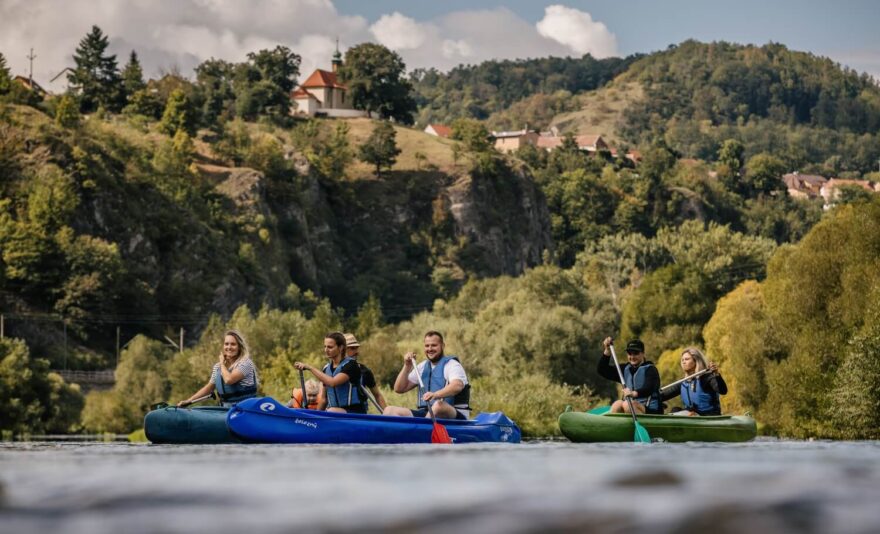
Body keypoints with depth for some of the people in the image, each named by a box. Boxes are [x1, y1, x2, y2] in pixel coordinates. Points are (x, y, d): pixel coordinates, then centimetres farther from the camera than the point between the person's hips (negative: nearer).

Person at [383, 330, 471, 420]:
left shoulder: (452, 365, -2)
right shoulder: (423, 367, 19)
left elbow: (458, 386, -25)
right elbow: (399, 389, 18)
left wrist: (436, 394, -43)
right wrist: (407, 366, 4)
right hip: (425, 415, 6)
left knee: (439, 405, -41)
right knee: (390, 410, -13)